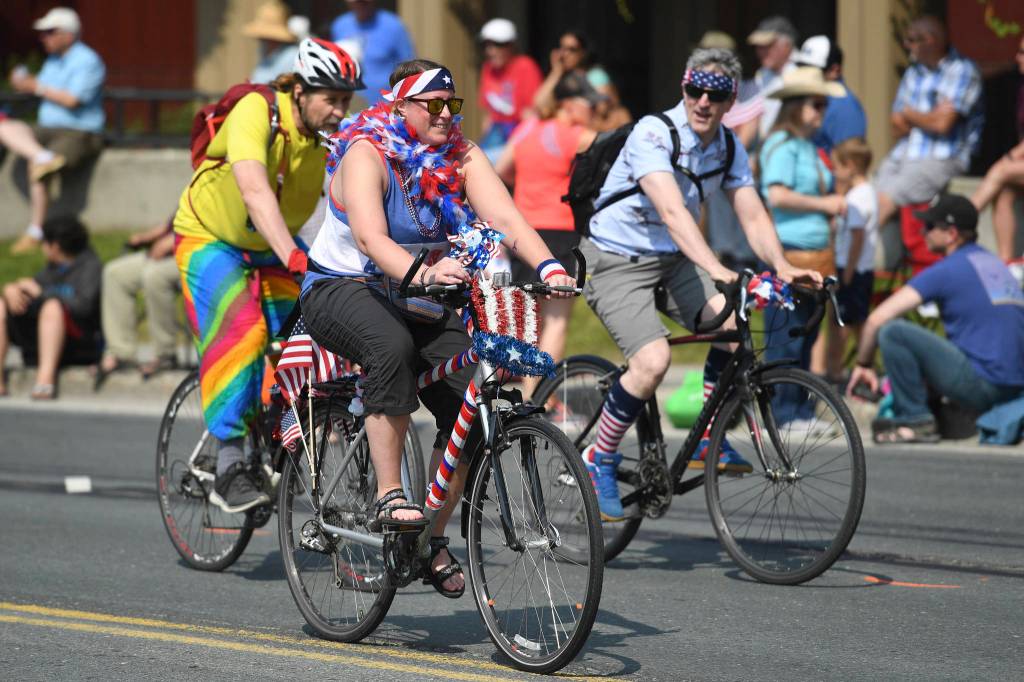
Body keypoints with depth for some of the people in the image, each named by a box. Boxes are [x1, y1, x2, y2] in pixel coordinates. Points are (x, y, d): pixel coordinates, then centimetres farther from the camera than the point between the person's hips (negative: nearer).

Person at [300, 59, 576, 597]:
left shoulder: (460, 156, -4)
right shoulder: (366, 154, -19)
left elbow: (505, 218, -17)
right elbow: (370, 237, -35)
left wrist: (548, 266, -36)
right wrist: (421, 273, -54)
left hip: (419, 303, 6)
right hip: (343, 289, -5)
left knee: (466, 406, -13)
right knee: (393, 346, -38)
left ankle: (434, 541, 3)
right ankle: (390, 498, -32)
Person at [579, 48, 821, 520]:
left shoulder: (729, 150, 0)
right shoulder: (653, 133, -22)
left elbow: (753, 218, -4)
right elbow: (672, 212, -34)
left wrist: (781, 266, -25)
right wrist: (717, 271, -47)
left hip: (672, 261, 6)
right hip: (617, 262, -6)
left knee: (733, 320, -22)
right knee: (653, 359, -27)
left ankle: (706, 437, -4)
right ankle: (600, 460, -7)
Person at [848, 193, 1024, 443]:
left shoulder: (945, 272, -7)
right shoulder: (995, 263, 17)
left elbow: (877, 319, -8)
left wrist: (864, 364, 7)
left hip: (981, 384, -9)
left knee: (892, 332, -12)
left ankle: (916, 420, -6)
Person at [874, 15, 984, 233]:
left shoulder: (962, 71, -4)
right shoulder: (914, 72, 17)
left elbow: (941, 124, -14)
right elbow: (897, 129, 14)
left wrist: (909, 114, 4)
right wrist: (924, 118, -5)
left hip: (941, 160, -7)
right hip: (903, 156, 7)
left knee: (885, 201, -24)